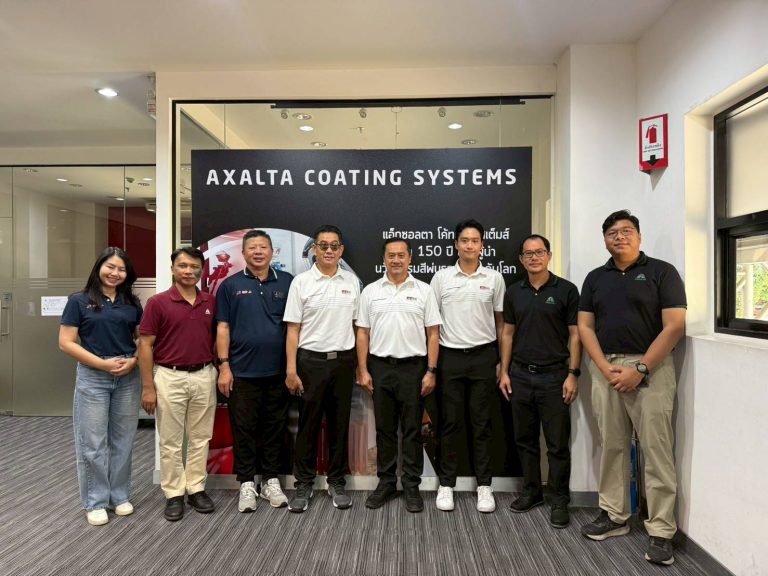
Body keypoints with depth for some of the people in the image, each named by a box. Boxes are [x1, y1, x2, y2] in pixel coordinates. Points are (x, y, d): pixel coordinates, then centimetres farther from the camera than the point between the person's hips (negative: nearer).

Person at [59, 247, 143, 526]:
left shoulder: (132, 303, 7)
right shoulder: (79, 301, -2)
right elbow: (66, 343, -6)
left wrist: (133, 361, -8)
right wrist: (102, 363, -14)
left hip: (128, 379, 3)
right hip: (92, 378, -3)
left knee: (123, 441, 11)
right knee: (93, 443, 5)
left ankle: (120, 496, 27)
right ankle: (95, 502, 21)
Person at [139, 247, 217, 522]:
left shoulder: (211, 302, 4)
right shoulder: (158, 302, -7)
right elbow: (145, 346, -7)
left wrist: (220, 371, 6)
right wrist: (148, 386, -10)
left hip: (203, 376, 4)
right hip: (169, 377, -3)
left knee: (200, 438, 12)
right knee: (171, 441, 8)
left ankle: (196, 489, 26)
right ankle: (174, 494, 21)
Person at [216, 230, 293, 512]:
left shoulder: (287, 282, 3)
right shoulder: (230, 285, 2)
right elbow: (223, 328, 1)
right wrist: (224, 366, -6)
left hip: (278, 371, 1)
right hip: (242, 371, -1)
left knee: (275, 428, 11)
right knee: (244, 429, 7)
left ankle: (271, 481, 26)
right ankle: (246, 483, 21)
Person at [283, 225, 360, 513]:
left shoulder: (352, 281, 5)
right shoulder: (301, 282, -3)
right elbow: (293, 329, -4)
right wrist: (291, 370, -9)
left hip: (343, 360, 3)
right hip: (311, 361, -2)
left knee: (339, 424, 11)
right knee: (308, 425, 7)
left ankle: (336, 483, 25)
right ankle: (304, 484, 21)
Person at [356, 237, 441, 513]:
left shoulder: (423, 291, 1)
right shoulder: (371, 291, 5)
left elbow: (433, 334, 0)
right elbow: (363, 334, 5)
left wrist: (431, 371, -6)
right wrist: (363, 371, -1)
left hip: (413, 367, -1)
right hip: (380, 368, 2)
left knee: (412, 429, 6)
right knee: (384, 429, 11)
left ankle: (412, 486, 19)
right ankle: (386, 483, 24)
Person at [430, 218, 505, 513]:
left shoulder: (494, 278, 3)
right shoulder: (441, 277, 1)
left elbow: (501, 321, 8)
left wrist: (503, 360, 5)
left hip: (483, 357, 1)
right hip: (450, 357, 0)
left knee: (481, 423, 8)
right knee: (450, 422, 7)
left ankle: (484, 485, 20)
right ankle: (446, 484, 19)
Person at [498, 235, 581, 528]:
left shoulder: (565, 290, -3)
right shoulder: (513, 292, 8)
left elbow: (575, 334, -3)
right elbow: (508, 333, 10)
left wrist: (573, 374, -9)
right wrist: (504, 372, 5)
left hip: (554, 375, -3)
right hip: (520, 375, 4)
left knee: (557, 443, 3)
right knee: (525, 438, 13)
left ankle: (560, 500, 17)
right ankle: (531, 491, 28)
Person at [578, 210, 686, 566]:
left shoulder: (661, 272, -1)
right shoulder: (595, 278, 12)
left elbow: (675, 326, -8)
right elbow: (585, 327, 8)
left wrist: (639, 369, -13)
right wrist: (606, 367, -6)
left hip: (651, 369, -4)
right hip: (605, 369, 4)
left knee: (656, 450, -1)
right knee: (611, 446, 10)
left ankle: (661, 531, 10)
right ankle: (613, 515, 23)